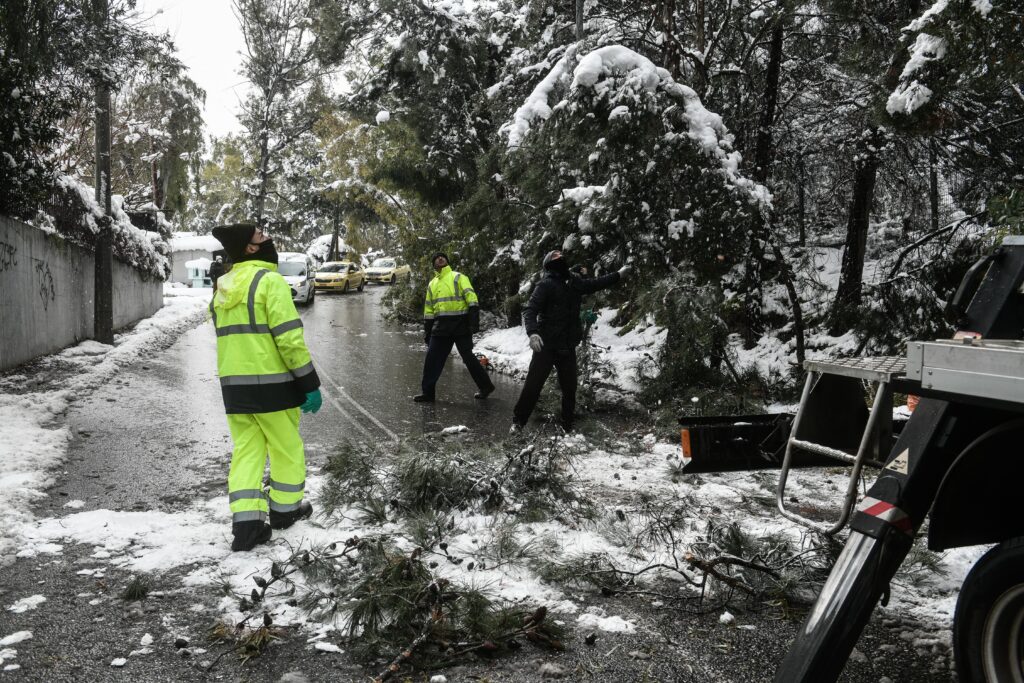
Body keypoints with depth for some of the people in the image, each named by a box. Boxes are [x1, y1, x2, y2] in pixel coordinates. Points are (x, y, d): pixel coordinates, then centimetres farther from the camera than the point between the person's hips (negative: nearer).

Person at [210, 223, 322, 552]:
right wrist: (310, 383, -13)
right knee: (286, 447, 11)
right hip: (271, 383, -6)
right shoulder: (270, 281, -13)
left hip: (233, 384, 7)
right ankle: (285, 508, 24)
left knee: (246, 450, 8)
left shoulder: (223, 289, 12)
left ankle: (246, 523, 1)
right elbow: (289, 338, -18)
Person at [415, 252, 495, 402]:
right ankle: (428, 392, 12)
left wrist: (474, 321, -19)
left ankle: (486, 386, 12)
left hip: (460, 323, -5)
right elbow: (429, 309, 22)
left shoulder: (458, 277, 1)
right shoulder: (432, 284, 20)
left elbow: (471, 298, -9)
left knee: (468, 357, -3)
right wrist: (427, 331, 16)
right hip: (441, 326, 6)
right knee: (432, 358, 3)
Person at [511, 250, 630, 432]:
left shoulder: (574, 282, 9)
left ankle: (567, 424, 22)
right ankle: (518, 420, 10)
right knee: (533, 384, -4)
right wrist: (533, 333, -35)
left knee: (569, 387, 8)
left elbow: (594, 284, 27)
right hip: (547, 346, -6)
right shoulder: (545, 285, -11)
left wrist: (618, 275, 34)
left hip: (568, 347, 6)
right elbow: (530, 311, -19)